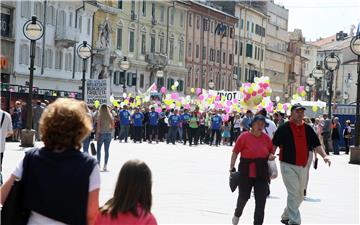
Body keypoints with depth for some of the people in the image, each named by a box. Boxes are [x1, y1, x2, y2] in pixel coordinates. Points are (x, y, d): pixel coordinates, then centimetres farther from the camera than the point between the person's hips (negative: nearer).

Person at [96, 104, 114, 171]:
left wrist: (97, 134, -5)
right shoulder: (110, 116, 3)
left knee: (98, 149, 7)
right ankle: (105, 165, 6)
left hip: (101, 133, -3)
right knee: (106, 150, 6)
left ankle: (98, 163, 1)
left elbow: (98, 126, -9)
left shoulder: (100, 116, -7)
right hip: (108, 134, 3)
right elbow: (113, 125, 4)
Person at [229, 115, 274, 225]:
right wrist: (232, 168, -9)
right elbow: (235, 152, -6)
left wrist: (271, 156, -6)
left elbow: (271, 151, 17)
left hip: (262, 174, 3)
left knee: (261, 201, -1)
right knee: (243, 197, 8)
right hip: (246, 173, -3)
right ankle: (237, 214, 39)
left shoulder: (266, 138, 3)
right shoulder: (244, 136, -9)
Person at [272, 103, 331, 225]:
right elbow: (274, 144, -4)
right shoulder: (284, 128, -6)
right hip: (288, 166, -6)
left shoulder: (308, 128, 9)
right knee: (293, 193, -14)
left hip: (302, 167, 6)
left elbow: (316, 144, 8)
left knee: (300, 196, 15)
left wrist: (324, 155, -7)